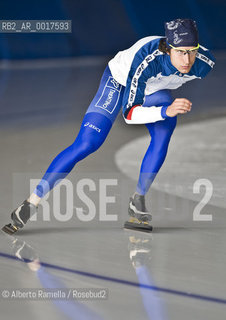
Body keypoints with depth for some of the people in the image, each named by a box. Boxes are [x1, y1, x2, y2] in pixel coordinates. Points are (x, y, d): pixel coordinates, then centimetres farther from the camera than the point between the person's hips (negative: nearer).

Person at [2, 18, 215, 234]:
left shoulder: (204, 62, -30)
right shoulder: (145, 60, -42)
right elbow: (130, 113, -38)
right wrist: (166, 111, -53)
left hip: (155, 89, 4)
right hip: (121, 79, -4)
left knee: (164, 133, -26)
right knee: (87, 143, -16)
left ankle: (138, 200, -11)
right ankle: (32, 202, -11)